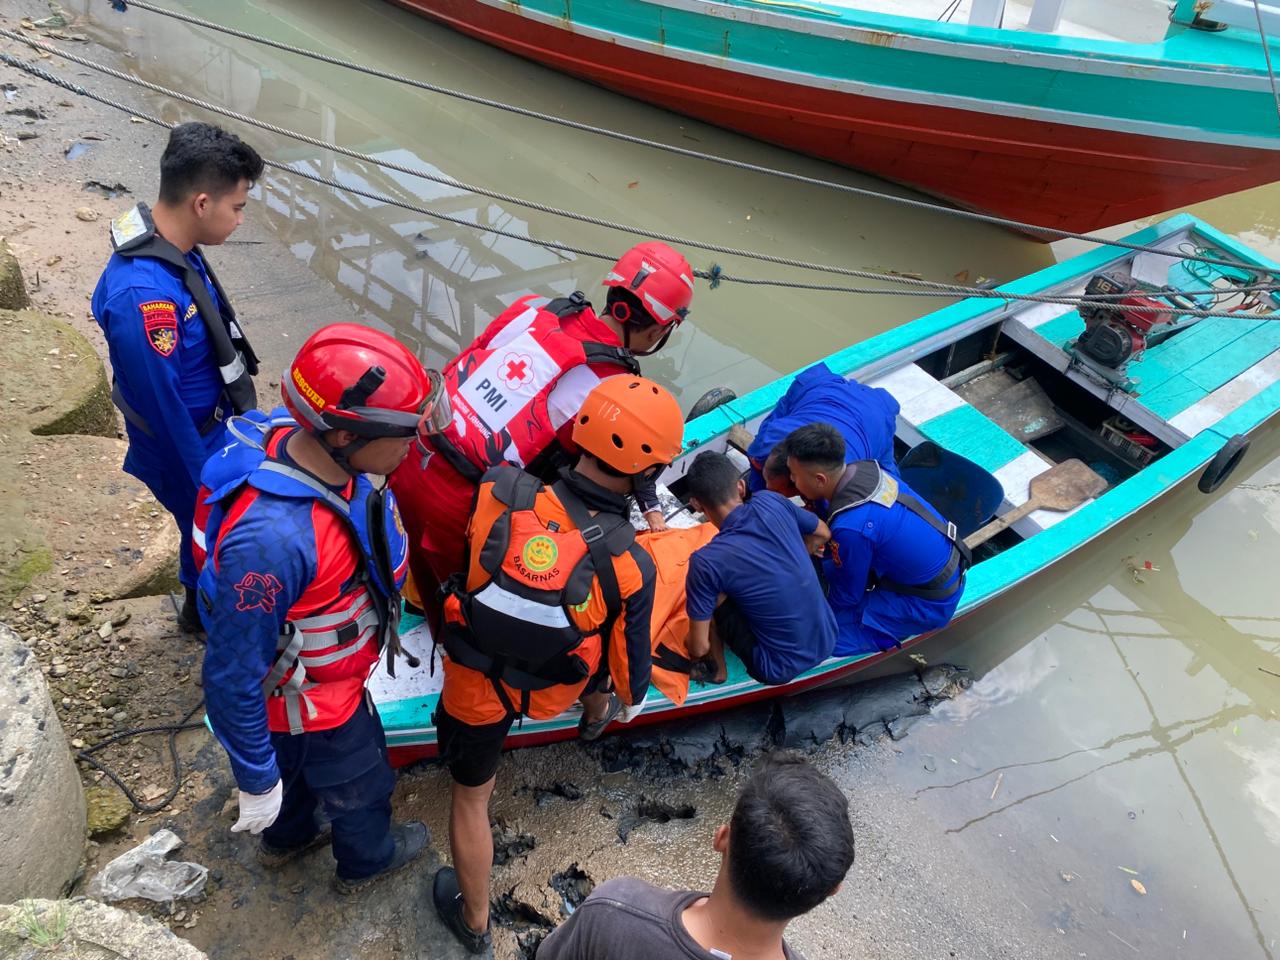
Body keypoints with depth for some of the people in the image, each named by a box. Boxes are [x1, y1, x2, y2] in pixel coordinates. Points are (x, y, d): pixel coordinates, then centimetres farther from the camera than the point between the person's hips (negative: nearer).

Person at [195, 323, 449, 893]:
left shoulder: (307, 442, -22)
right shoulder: (271, 540, -46)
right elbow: (234, 676, -34)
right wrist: (256, 780, -21)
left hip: (319, 670, 7)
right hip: (314, 705, -7)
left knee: (299, 763, 35)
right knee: (358, 783, 24)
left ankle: (285, 839, 66)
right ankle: (365, 861, 57)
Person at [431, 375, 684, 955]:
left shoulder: (500, 488, -27)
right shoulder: (630, 566, -27)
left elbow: (456, 545, -4)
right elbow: (629, 655, -11)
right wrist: (632, 699, 12)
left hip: (475, 682, 0)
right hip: (552, 690, 0)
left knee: (471, 795, 23)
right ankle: (598, 715, 64)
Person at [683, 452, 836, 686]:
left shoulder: (706, 561, -21)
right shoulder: (771, 502, -9)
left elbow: (699, 647, -13)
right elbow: (822, 534, 10)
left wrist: (690, 643, 9)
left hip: (781, 669, -5)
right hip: (827, 641, 5)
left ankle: (717, 667, 15)